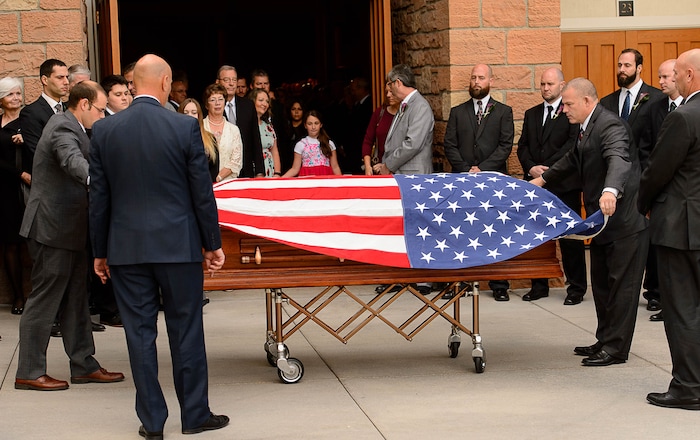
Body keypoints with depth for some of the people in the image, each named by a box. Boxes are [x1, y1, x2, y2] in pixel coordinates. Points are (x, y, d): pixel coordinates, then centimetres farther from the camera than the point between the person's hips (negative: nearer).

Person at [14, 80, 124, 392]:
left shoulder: (69, 126, 14)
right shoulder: (64, 129, -19)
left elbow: (78, 161, 30)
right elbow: (74, 162, -41)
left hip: (67, 227, 11)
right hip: (54, 228, -11)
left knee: (75, 299, 14)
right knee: (45, 299, -4)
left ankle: (83, 365, 22)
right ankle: (29, 372, 4)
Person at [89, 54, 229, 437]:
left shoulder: (104, 131, -1)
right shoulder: (185, 127, -8)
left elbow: (98, 198, 4)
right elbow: (202, 193, -4)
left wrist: (100, 252, 12)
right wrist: (213, 244, 6)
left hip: (126, 248, 2)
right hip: (178, 246, -2)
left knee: (140, 332, 7)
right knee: (186, 331, 8)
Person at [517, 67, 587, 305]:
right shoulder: (531, 114, 17)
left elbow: (573, 144, -11)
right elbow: (523, 146, 12)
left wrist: (548, 168, -16)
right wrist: (531, 168, -7)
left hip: (564, 184, -5)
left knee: (570, 236, -1)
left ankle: (576, 288, 6)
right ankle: (539, 285, 15)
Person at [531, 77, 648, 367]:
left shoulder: (610, 126, -21)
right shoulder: (586, 128, 13)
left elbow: (618, 160, -40)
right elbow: (573, 160, 31)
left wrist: (611, 191, -58)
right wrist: (543, 179, 31)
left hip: (624, 221, -11)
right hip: (603, 222, 11)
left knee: (621, 286, -3)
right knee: (602, 285, 16)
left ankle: (616, 348, 3)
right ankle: (605, 341, 26)